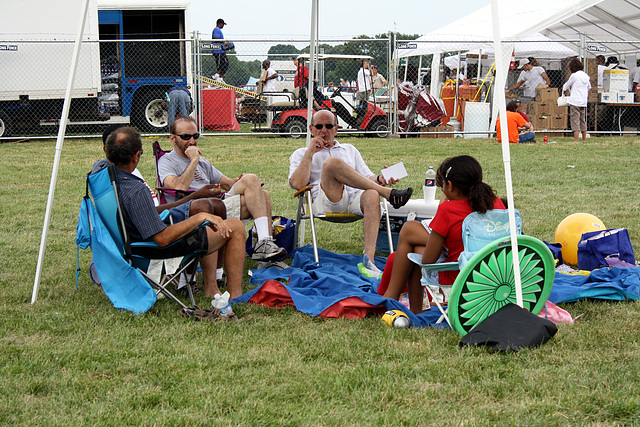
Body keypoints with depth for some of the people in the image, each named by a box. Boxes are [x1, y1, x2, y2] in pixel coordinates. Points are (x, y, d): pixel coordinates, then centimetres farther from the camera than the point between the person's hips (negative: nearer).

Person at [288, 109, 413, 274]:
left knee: (371, 195, -35)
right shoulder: (301, 154, 25)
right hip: (325, 203, -3)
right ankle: (387, 193, -27)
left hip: (355, 200, 3)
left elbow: (368, 177, 26)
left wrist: (380, 179, 2)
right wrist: (310, 152, 3)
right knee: (332, 163, -32)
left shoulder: (350, 150, 35)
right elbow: (297, 184, 4)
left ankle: (369, 258, -48)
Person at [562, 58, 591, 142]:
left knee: (575, 122, -9)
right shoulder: (586, 76, 10)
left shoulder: (574, 75, -8)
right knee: (583, 121, 14)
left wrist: (564, 91, 26)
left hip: (575, 102, -7)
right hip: (584, 102, 7)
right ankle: (584, 140, 18)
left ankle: (576, 140, -14)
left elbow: (566, 86, 5)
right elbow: (589, 87, 22)